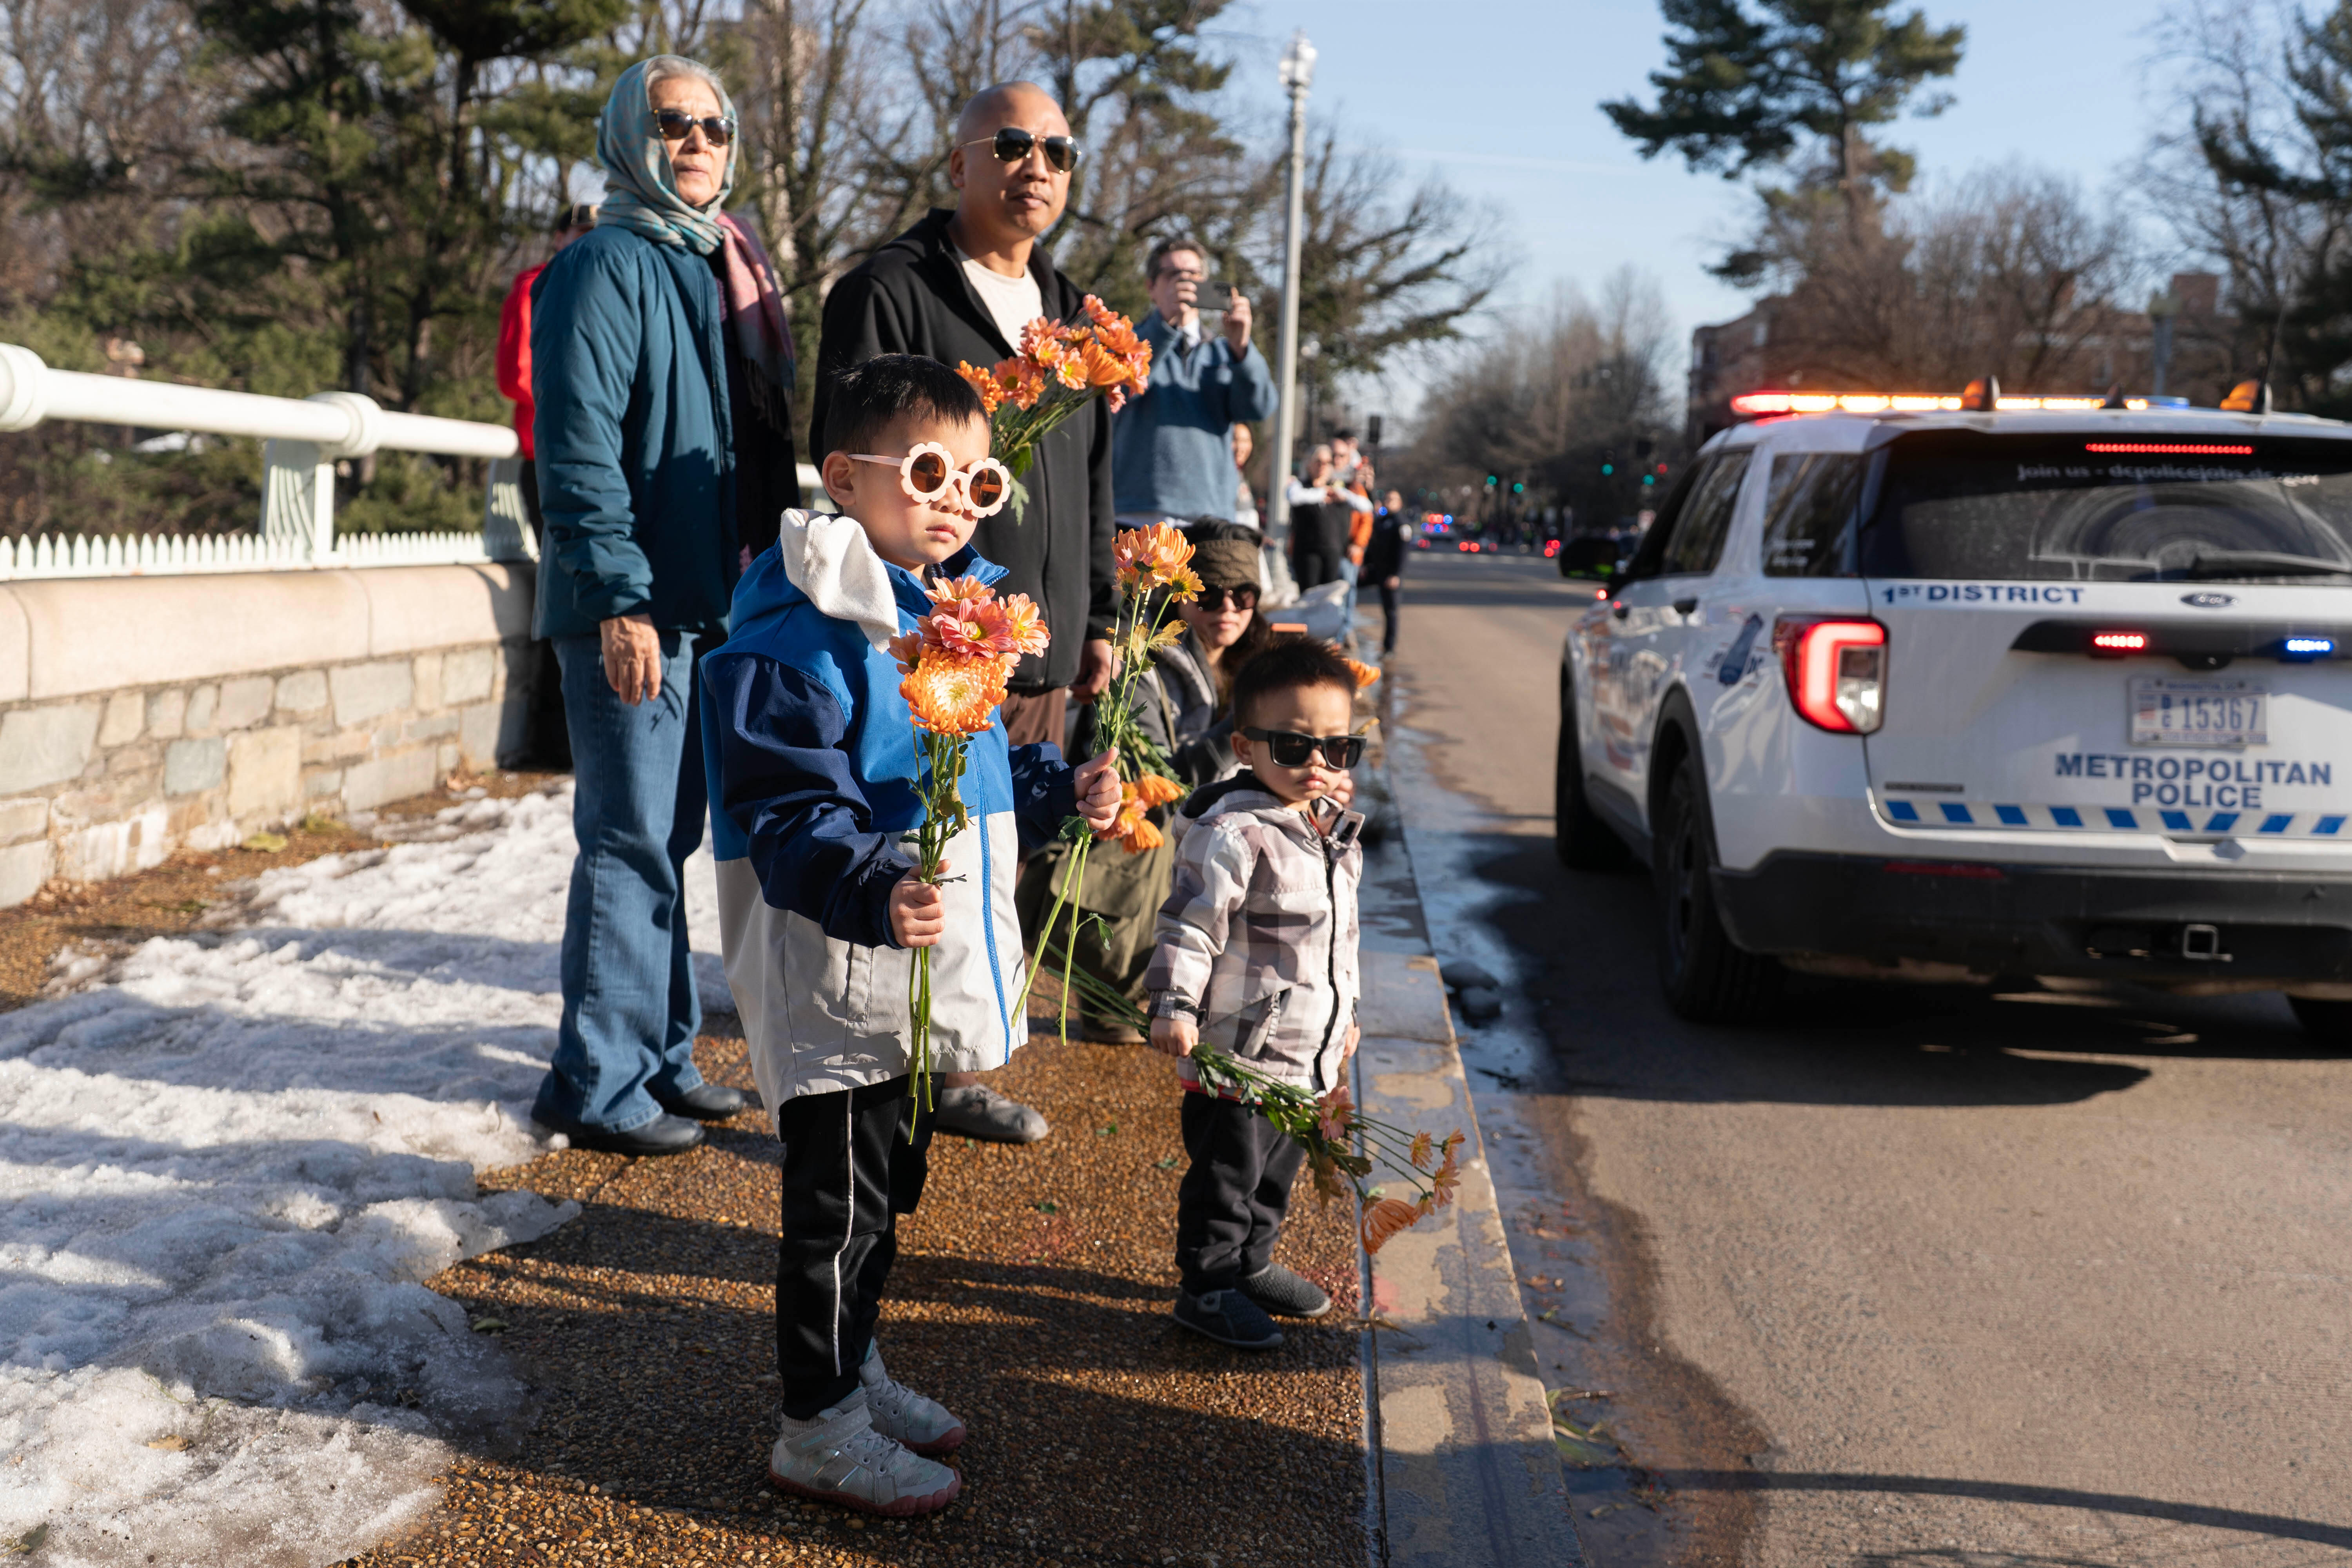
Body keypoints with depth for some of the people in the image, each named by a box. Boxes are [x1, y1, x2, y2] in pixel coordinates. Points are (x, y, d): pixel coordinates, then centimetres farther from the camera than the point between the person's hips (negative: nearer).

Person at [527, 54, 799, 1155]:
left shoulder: (717, 271, 17)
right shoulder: (606, 267, -9)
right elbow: (579, 448, -17)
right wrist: (619, 601, -22)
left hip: (707, 603, 8)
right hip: (631, 610, -8)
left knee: (666, 837, 15)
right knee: (633, 841, -4)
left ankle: (660, 1055, 26)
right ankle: (598, 1085, 6)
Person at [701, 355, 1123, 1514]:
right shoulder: (803, 632, -19)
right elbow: (786, 811, -25)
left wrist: (1063, 793, 8)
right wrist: (873, 894, -38)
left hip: (926, 972, 9)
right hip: (840, 976, -9)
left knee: (887, 1188, 21)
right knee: (839, 1199, 2)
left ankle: (852, 1369, 39)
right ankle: (818, 1427, 16)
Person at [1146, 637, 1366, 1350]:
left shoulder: (1337, 831, 8)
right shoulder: (1233, 834, -19)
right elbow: (1190, 925, -19)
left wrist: (1344, 1014, 27)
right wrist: (1175, 1004, -28)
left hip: (1306, 1052, 8)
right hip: (1236, 1055, -8)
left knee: (1277, 1171, 21)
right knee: (1226, 1172, 4)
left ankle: (1252, 1264, 39)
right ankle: (1206, 1286, 19)